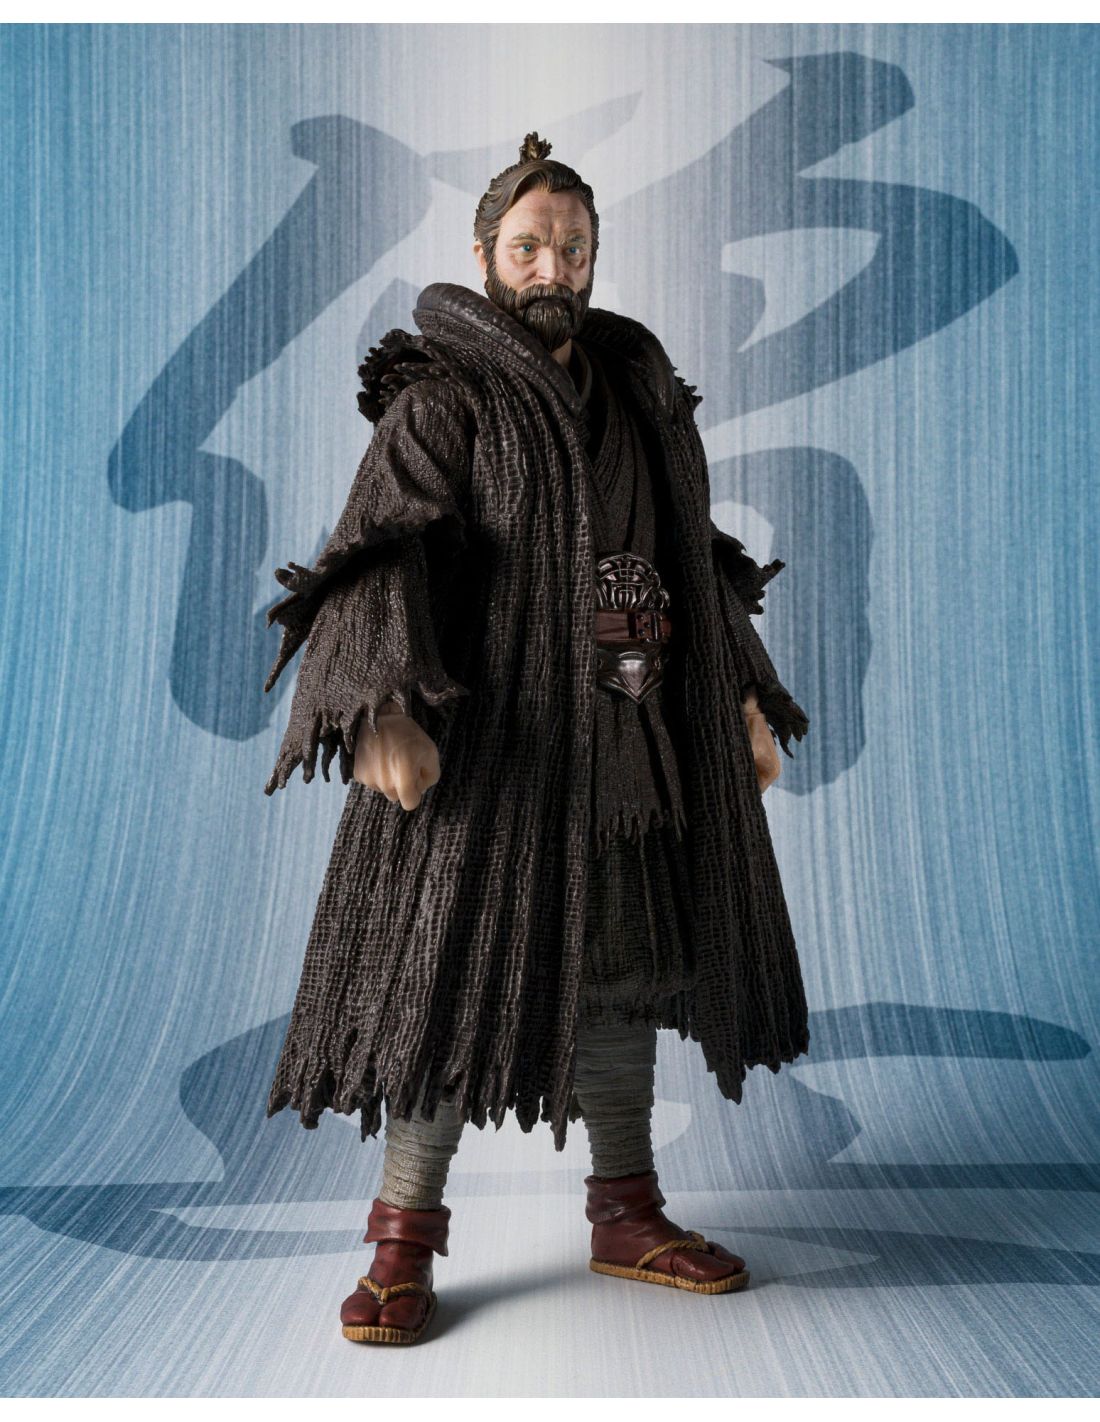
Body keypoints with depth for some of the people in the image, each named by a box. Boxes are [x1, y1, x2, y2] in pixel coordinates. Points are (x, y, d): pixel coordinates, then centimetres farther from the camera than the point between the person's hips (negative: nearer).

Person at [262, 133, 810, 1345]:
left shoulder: (638, 391, 15)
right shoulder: (442, 400, -4)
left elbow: (696, 558, 21)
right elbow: (387, 547, -19)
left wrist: (745, 695, 18)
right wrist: (384, 702, -35)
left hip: (633, 734, 6)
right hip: (492, 733, -6)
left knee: (621, 960, 11)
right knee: (451, 966, -5)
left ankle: (625, 1216, 24)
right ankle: (404, 1242, 6)